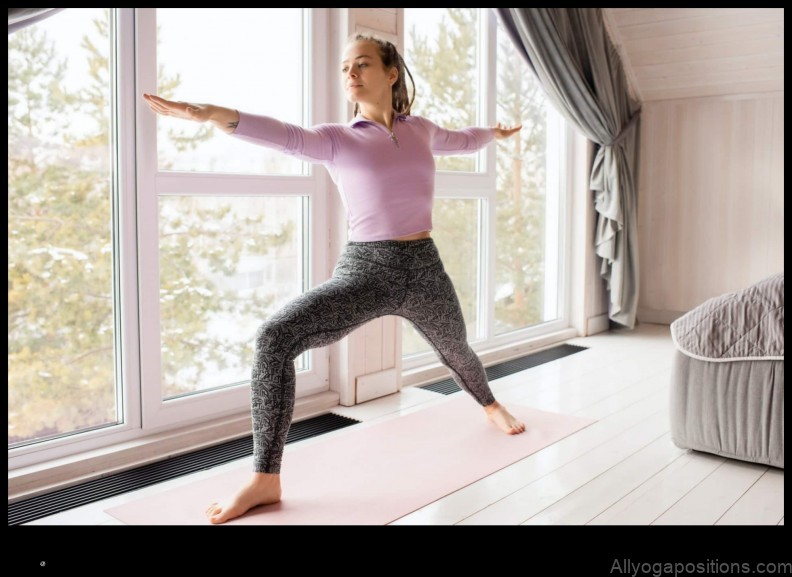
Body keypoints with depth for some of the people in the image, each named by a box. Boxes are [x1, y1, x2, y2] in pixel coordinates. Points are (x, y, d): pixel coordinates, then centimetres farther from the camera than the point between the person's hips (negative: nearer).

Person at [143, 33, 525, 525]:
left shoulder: (420, 129, 7)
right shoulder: (337, 140, -3)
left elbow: (462, 140, 29)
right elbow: (285, 135, -23)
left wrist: (497, 132, 50)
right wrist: (210, 112, -41)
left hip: (424, 268, 3)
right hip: (363, 270, -3)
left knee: (457, 352, 25)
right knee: (275, 338, -26)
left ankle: (490, 404, 63)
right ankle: (266, 480, -17)